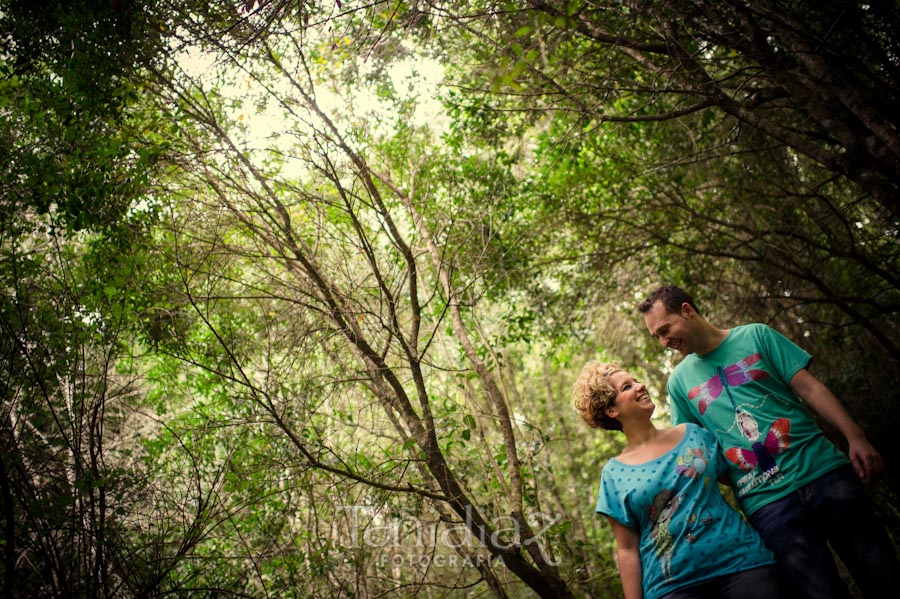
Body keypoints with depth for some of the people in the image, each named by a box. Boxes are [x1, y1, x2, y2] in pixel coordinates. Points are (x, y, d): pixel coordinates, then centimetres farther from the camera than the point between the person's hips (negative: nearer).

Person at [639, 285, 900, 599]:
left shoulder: (756, 336, 6)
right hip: (765, 502, 0)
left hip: (822, 470, 0)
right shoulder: (680, 380, 10)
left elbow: (808, 387, 2)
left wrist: (854, 436, -7)